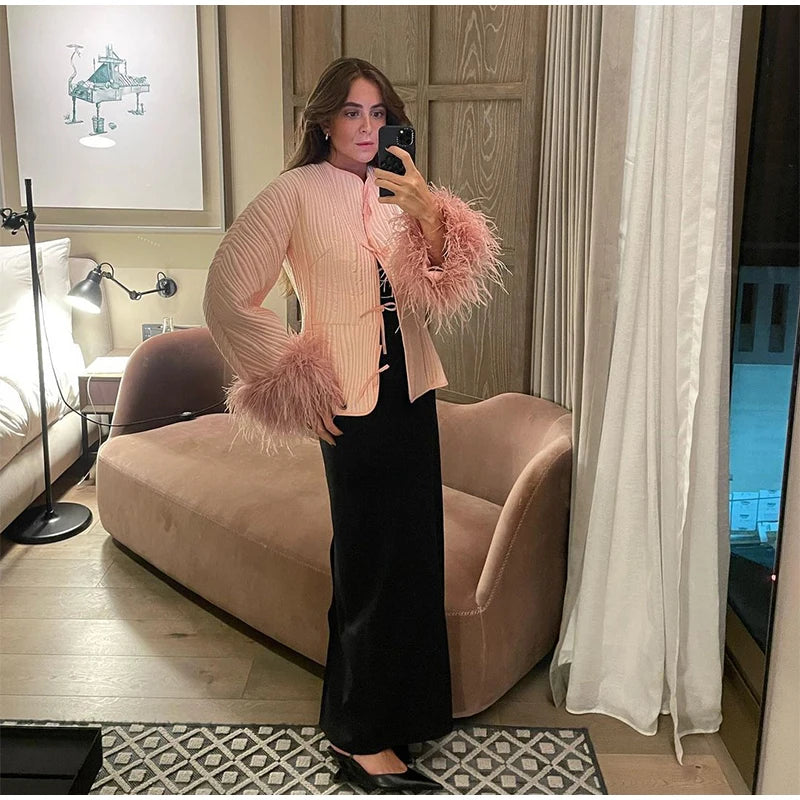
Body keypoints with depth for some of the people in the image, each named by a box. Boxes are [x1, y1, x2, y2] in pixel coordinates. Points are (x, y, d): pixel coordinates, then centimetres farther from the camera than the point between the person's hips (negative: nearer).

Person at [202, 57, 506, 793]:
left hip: (411, 390, 6)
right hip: (353, 401, -6)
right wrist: (295, 383, -11)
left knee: (413, 552, 14)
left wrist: (430, 213, -13)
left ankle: (397, 709, 35)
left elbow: (445, 291, 2)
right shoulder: (296, 193, -8)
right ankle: (359, 739, 17)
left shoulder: (399, 193, 9)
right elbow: (227, 298, -12)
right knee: (373, 562, 0)